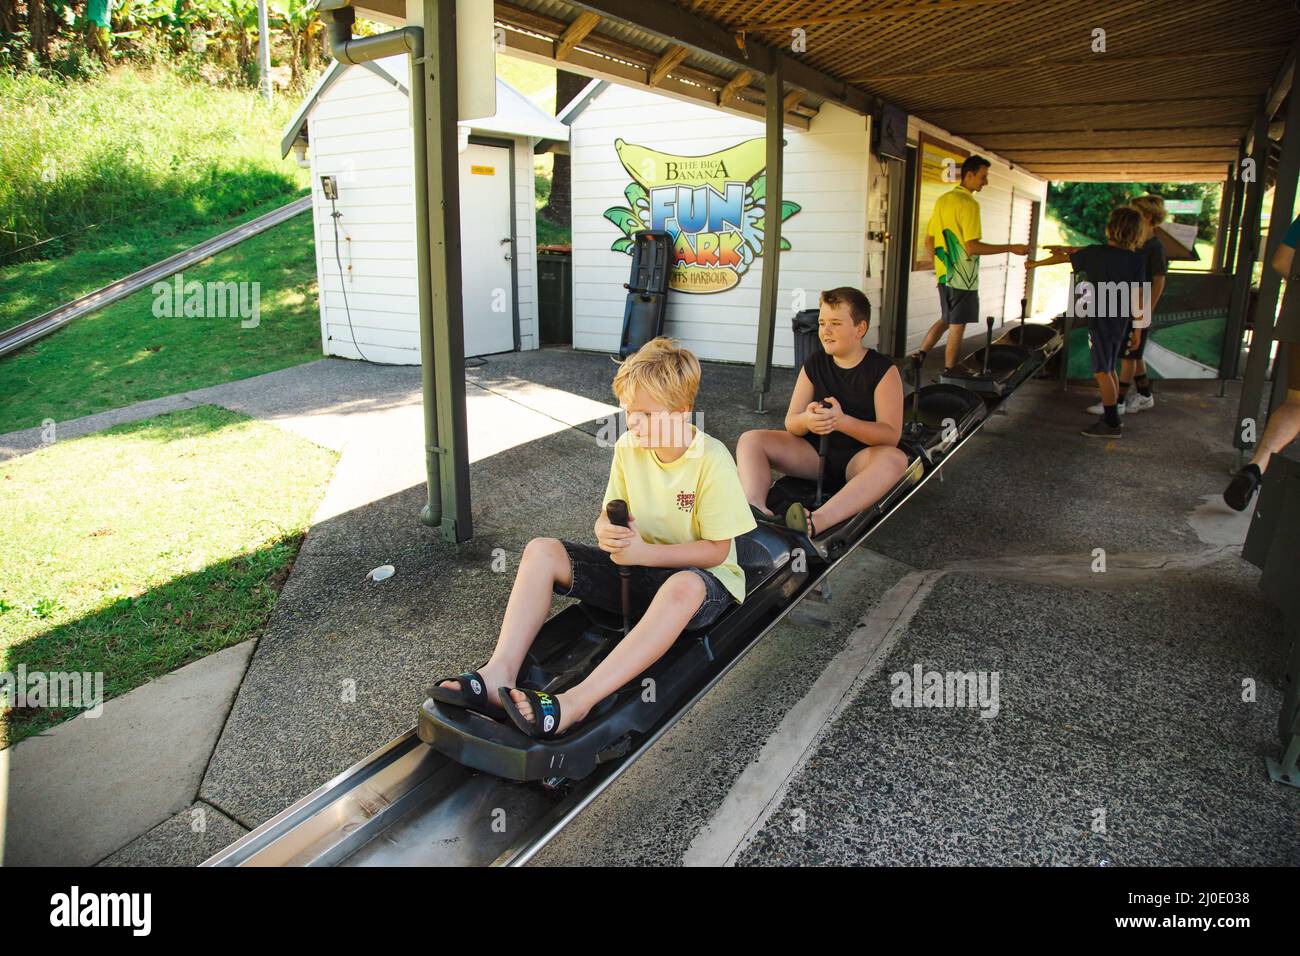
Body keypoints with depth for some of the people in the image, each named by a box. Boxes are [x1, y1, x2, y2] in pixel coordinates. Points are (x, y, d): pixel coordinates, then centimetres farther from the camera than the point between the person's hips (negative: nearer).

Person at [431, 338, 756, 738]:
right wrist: (607, 531, -21)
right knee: (542, 551, -12)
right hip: (636, 566, 6)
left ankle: (575, 702, -49)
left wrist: (642, 552, -26)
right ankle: (500, 673, -29)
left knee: (683, 587, -43)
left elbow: (716, 550, -17)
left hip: (700, 577, -6)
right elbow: (608, 515, 5)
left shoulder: (713, 461, -18)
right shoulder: (628, 447, -2)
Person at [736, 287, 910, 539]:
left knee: (895, 459, -37)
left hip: (859, 459, -4)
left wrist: (842, 421, -33)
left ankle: (816, 522, -56)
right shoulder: (814, 364, 4)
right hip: (815, 454, 4)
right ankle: (755, 511, -43)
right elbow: (790, 423, 1)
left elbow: (891, 434, -16)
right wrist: (806, 420, -26)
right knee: (751, 440, -14)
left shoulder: (883, 370, -7)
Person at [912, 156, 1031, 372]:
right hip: (963, 278, -8)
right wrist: (1011, 248, -17)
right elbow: (972, 247, -21)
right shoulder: (969, 204, -15)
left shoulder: (942, 200, 9)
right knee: (957, 327, 1)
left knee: (946, 320, 21)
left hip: (945, 274, 8)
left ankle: (919, 355, 11)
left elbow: (928, 242, 13)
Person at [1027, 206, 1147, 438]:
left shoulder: (1094, 253, -9)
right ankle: (1111, 416, 25)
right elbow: (1138, 296, 2)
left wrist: (1036, 264, 22)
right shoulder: (1137, 260, -3)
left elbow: (1062, 258, 6)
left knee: (1102, 371, -3)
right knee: (1110, 369, 17)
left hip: (1099, 320, -5)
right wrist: (1137, 327, 11)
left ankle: (1112, 424, -2)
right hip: (1120, 321, 5)